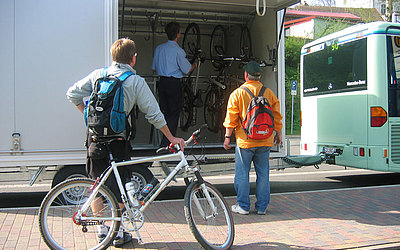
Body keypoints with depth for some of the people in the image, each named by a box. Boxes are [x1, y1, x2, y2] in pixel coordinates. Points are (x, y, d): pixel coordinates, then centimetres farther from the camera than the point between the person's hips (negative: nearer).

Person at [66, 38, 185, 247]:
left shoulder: (98, 74, 4)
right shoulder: (136, 81, -6)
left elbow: (73, 93, 7)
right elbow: (154, 114, -5)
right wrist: (172, 138, 3)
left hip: (95, 136, 4)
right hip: (117, 139, -4)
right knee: (118, 188, 8)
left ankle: (101, 229, 24)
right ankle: (118, 233, 17)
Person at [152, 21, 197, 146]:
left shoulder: (159, 48, 5)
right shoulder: (178, 51, -14)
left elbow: (154, 68, 12)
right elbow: (187, 70, -4)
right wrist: (194, 64, 16)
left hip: (162, 82, 6)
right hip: (174, 84, -6)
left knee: (164, 111, 15)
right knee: (174, 113, 2)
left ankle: (164, 140, 23)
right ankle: (166, 143, 2)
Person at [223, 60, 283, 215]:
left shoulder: (237, 93, -5)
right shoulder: (269, 93, 5)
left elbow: (231, 118, -5)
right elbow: (276, 116, 9)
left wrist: (227, 137, 2)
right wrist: (278, 133, 20)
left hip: (245, 140, -3)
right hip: (265, 141, 4)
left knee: (242, 174, 6)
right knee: (263, 174, 10)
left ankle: (243, 206, 11)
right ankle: (262, 207, 16)